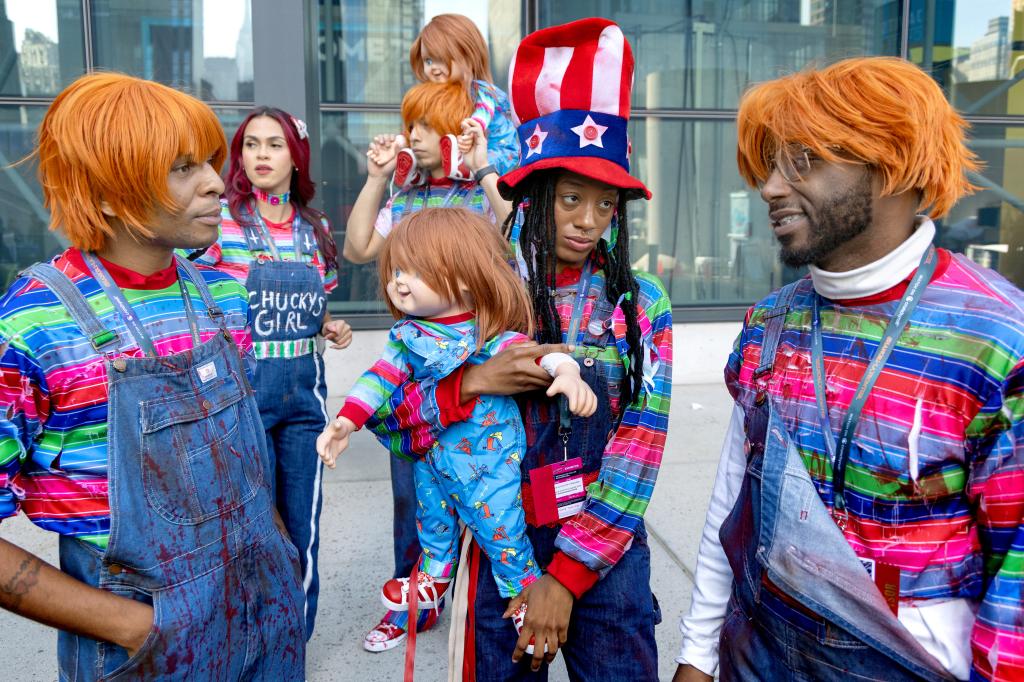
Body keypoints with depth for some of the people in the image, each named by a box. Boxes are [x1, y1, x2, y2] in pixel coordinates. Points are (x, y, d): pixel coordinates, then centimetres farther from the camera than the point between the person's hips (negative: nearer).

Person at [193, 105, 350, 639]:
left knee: (302, 526, 13)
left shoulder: (316, 227, 7)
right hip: (242, 388, -4)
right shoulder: (219, 219, -7)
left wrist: (330, 328, -1)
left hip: (304, 387, 4)